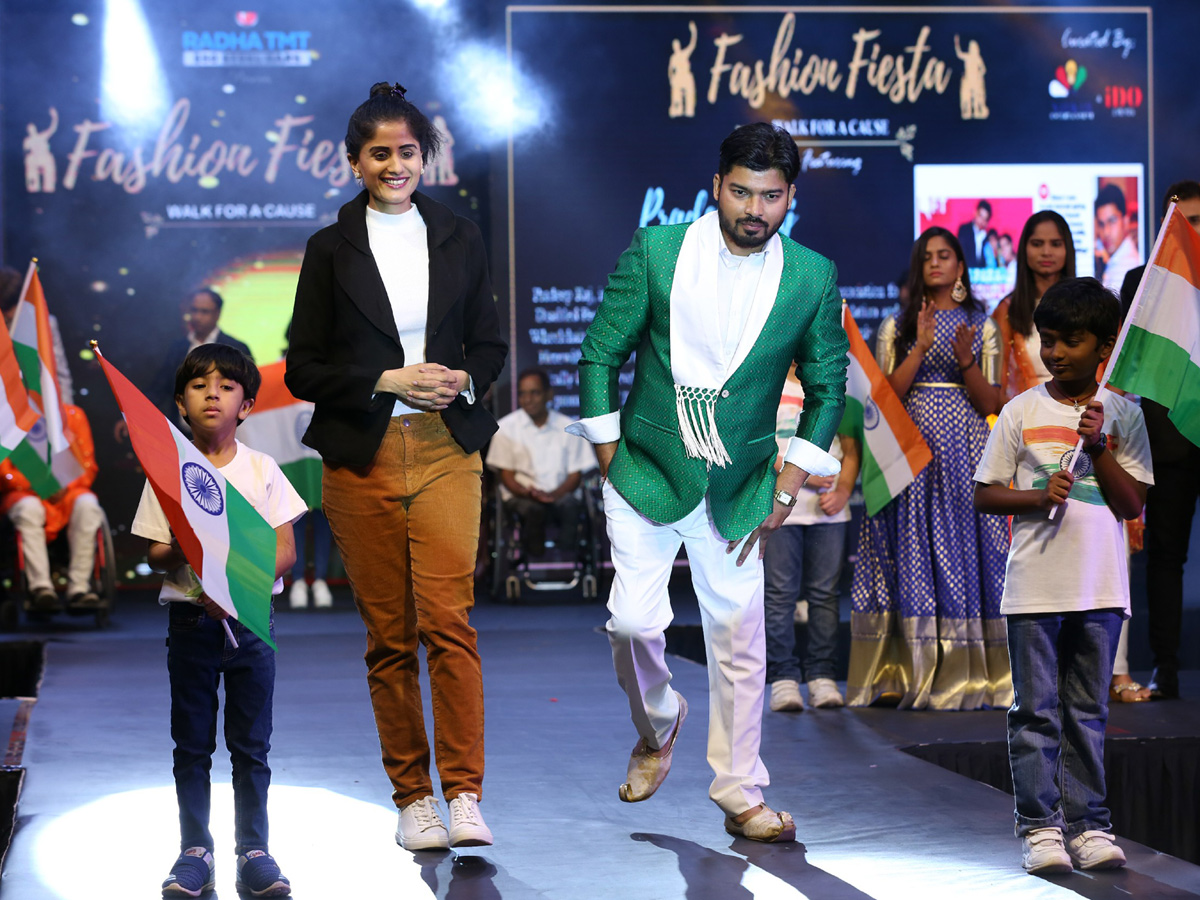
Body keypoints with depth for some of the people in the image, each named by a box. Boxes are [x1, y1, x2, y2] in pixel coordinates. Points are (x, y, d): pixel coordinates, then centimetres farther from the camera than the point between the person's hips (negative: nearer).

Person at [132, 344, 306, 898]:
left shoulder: (262, 469, 0)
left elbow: (285, 551, -3)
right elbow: (154, 555, 1)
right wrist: (179, 551, -22)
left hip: (251, 619, 0)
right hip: (190, 619, 0)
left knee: (251, 744, 4)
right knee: (191, 743, 5)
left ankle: (254, 851, 11)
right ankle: (194, 850, 13)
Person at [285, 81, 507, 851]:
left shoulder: (459, 240, 9)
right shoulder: (332, 250, 4)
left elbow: (490, 345, 14)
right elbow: (304, 368, 2)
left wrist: (463, 380, -8)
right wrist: (388, 381, -11)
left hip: (445, 450, 0)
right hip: (361, 458, 0)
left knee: (449, 621, -12)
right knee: (388, 636, 3)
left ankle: (464, 795, -11)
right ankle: (413, 798, 12)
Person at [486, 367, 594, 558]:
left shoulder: (568, 427, 7)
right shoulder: (507, 427, 5)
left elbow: (575, 474, 5)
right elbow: (506, 476, 3)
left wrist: (555, 494, -17)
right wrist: (528, 493, -19)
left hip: (559, 494, 1)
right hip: (521, 494, -1)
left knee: (570, 509, -34)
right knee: (534, 510, -36)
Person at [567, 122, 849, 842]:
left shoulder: (814, 277, -3)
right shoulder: (654, 252, -6)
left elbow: (827, 386, 7)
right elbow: (602, 353, 2)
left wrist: (791, 480, 1)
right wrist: (609, 452, 0)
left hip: (739, 487, 1)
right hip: (646, 475, -1)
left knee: (738, 636, 1)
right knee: (633, 621, -8)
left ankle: (740, 793, 14)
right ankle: (657, 726, 25)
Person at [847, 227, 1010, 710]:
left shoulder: (982, 326, 9)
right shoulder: (897, 326, 11)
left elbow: (989, 403, 4)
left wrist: (965, 360, -12)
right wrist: (921, 348, -10)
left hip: (965, 451, 0)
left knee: (964, 553, -5)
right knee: (914, 556, -5)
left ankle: (965, 675, -2)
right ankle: (913, 673, -3)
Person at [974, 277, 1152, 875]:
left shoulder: (1122, 415, 5)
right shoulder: (1021, 412, 3)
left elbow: (1132, 504, 1)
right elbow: (983, 493, 4)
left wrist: (1099, 447, -11)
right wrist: (1037, 496, -13)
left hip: (1100, 588, 1)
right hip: (1034, 585, -1)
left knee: (1088, 711, 8)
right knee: (1036, 711, 0)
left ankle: (1087, 823, 13)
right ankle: (1040, 826, 4)